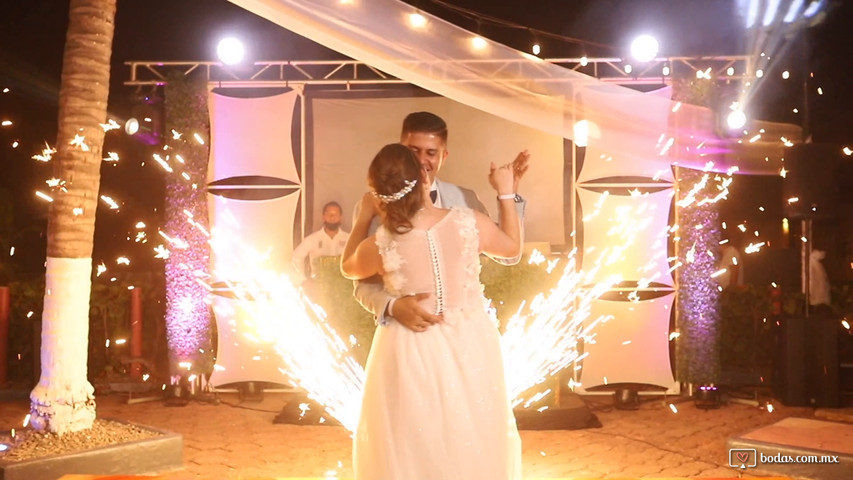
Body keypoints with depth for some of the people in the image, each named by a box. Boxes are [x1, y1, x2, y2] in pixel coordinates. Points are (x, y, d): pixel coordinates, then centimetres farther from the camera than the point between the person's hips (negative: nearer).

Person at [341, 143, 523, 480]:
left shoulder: (379, 247, -20)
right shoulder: (469, 223, -18)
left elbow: (348, 268, 5)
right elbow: (513, 247, 5)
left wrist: (363, 218, 12)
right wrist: (506, 192, 12)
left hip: (413, 353, -2)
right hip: (470, 345, 2)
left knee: (412, 452, 18)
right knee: (473, 445, 23)